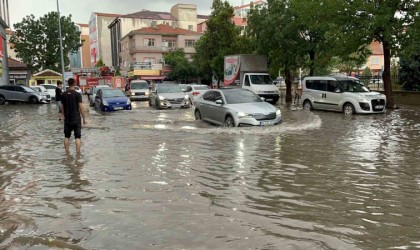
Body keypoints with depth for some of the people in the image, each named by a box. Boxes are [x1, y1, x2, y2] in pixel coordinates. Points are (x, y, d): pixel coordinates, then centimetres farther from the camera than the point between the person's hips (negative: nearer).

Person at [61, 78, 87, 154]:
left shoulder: (63, 95, 3)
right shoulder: (77, 94, -10)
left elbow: (62, 107, 8)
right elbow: (81, 107, -11)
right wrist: (84, 118, -3)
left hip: (67, 119, 4)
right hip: (76, 119, -4)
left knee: (67, 136, 14)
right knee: (78, 137, 0)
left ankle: (67, 152, 19)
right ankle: (78, 153, -2)